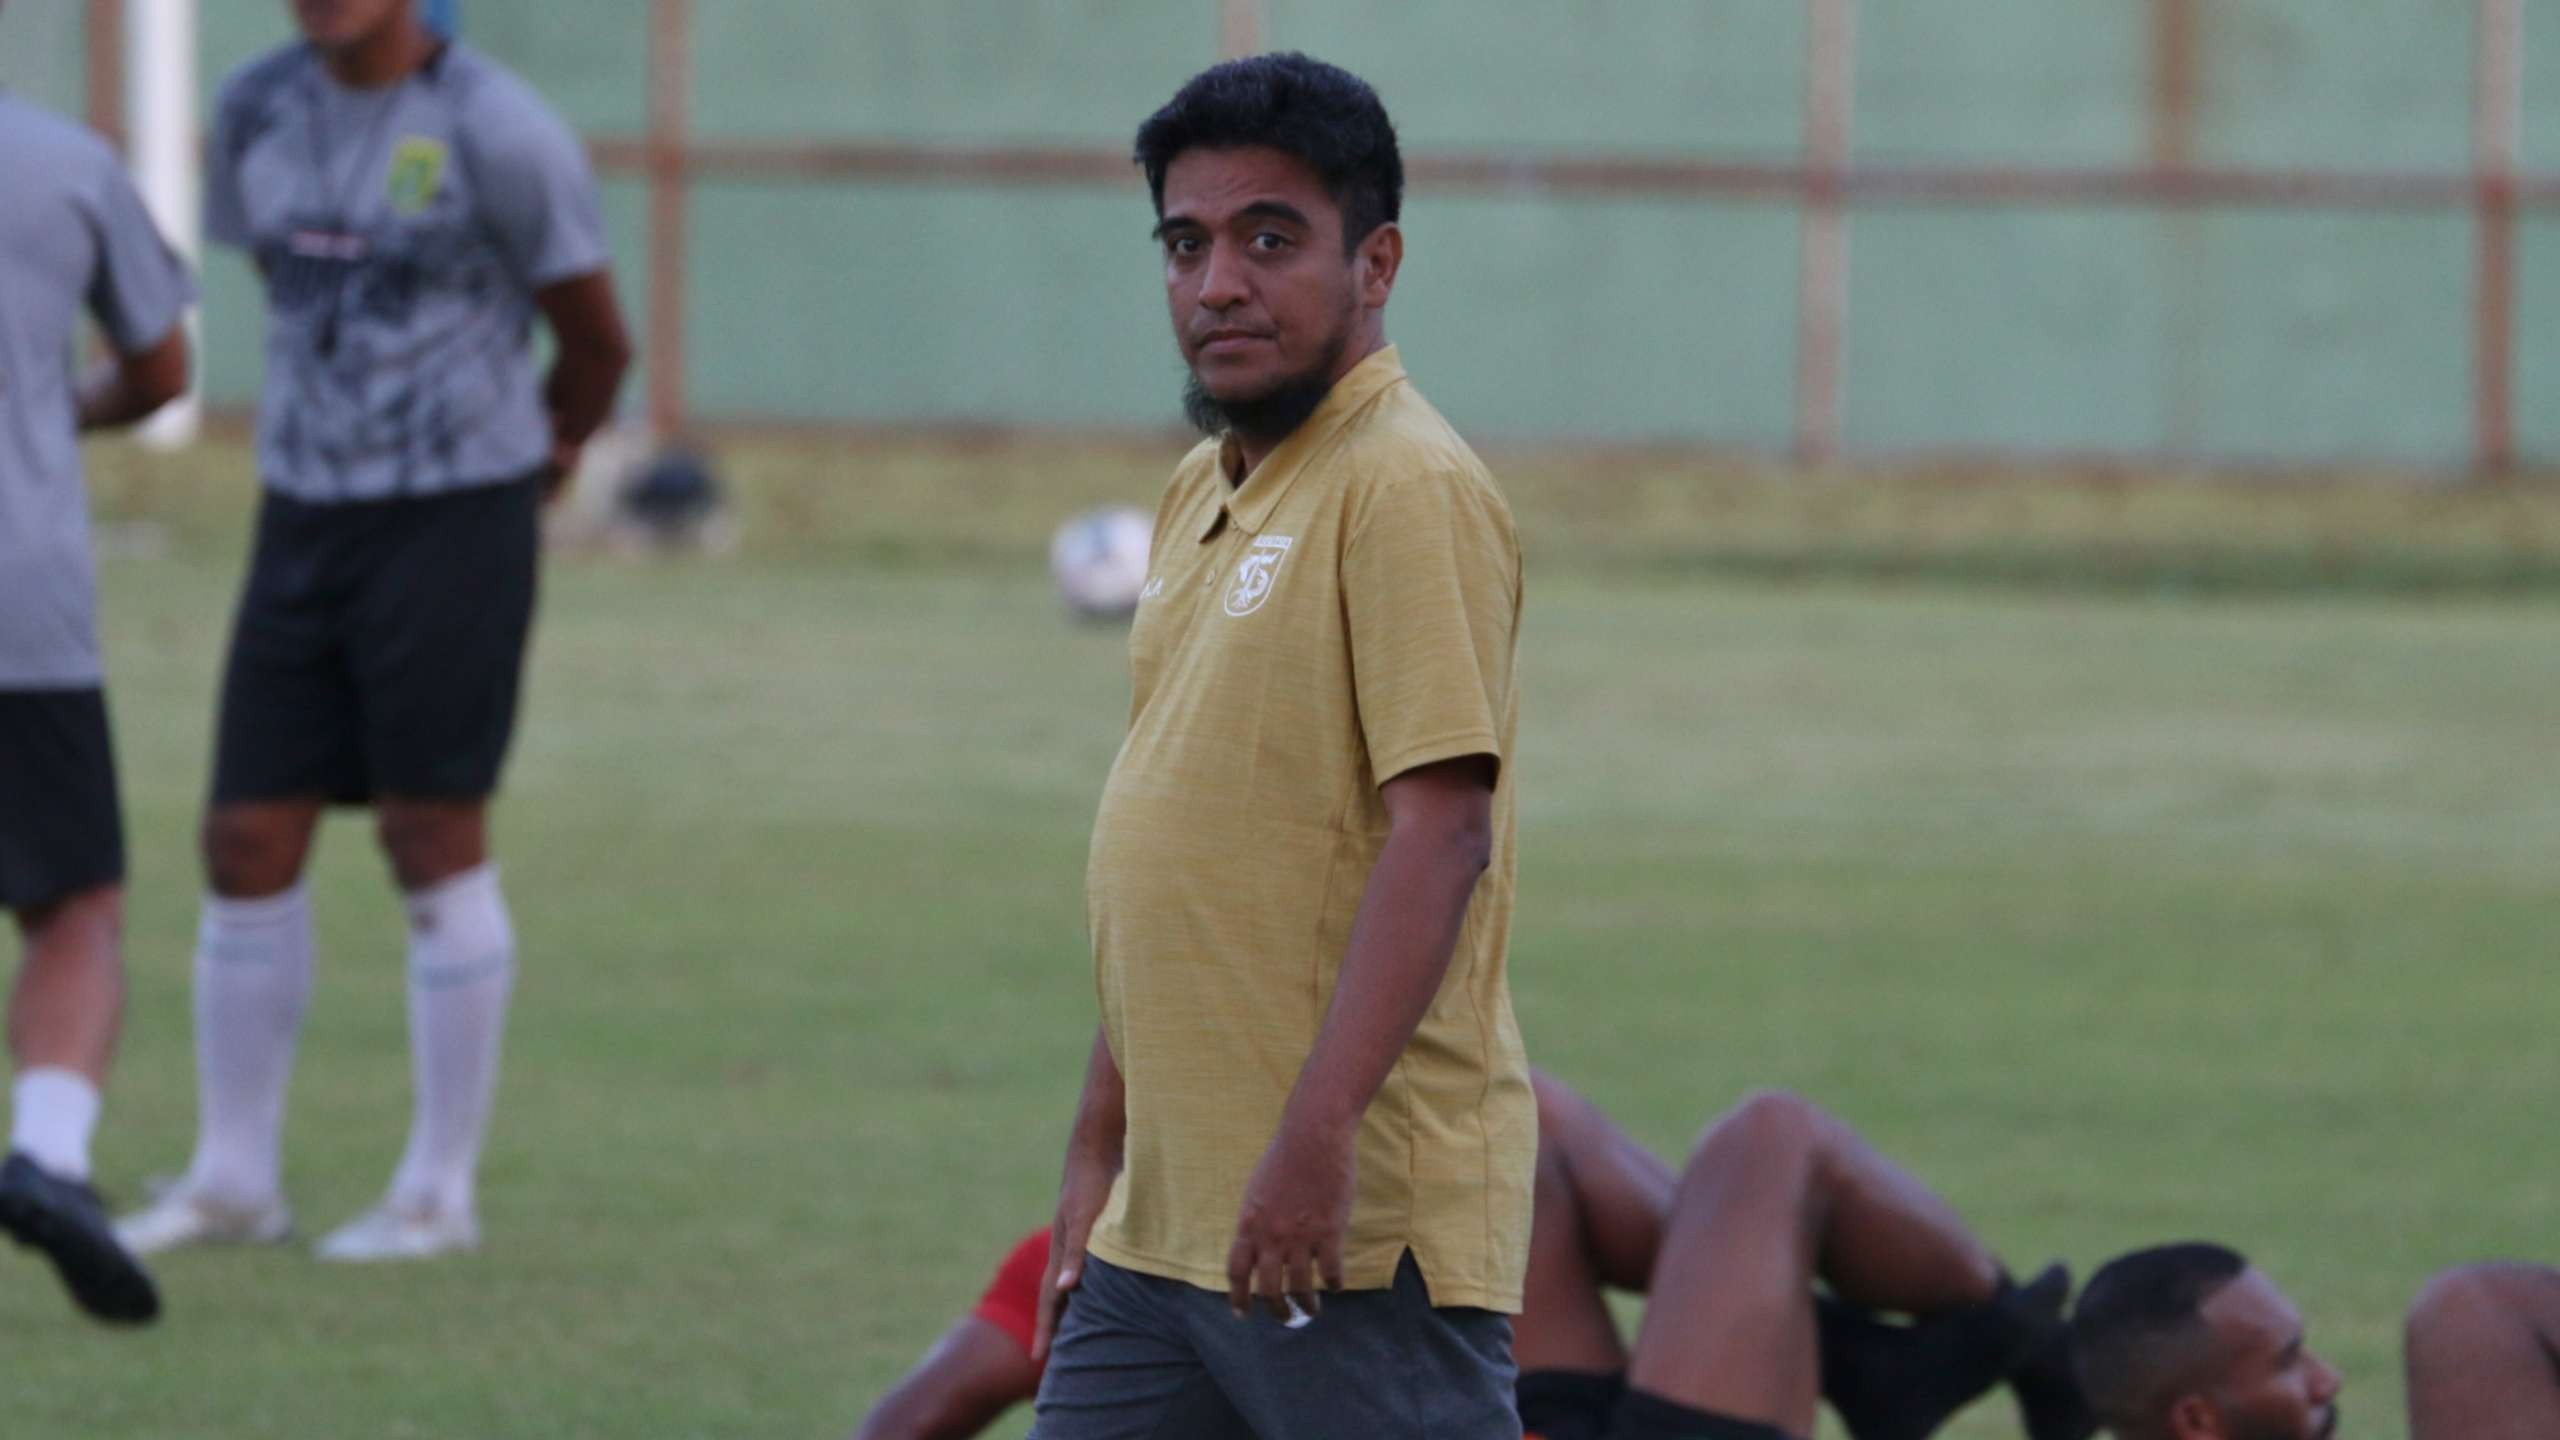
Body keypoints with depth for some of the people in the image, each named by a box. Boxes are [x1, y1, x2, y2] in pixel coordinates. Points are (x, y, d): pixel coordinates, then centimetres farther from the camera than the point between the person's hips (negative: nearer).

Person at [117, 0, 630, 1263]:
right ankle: (234, 1179, 16)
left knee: (436, 844, -2)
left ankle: (440, 1192, 9)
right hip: (305, 512, 6)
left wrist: (544, 452, 16)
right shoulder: (258, 112, 6)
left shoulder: (495, 130, -11)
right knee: (248, 846, 4)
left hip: (456, 522, -5)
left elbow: (595, 342, -1)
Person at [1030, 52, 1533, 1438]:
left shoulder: (1407, 491, -12)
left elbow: (1442, 831, -21)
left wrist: (1317, 1141, -27)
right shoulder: (1202, 496, 17)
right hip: (1161, 1223, 9)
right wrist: (1099, 1151, 22)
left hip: (1356, 1225, -9)